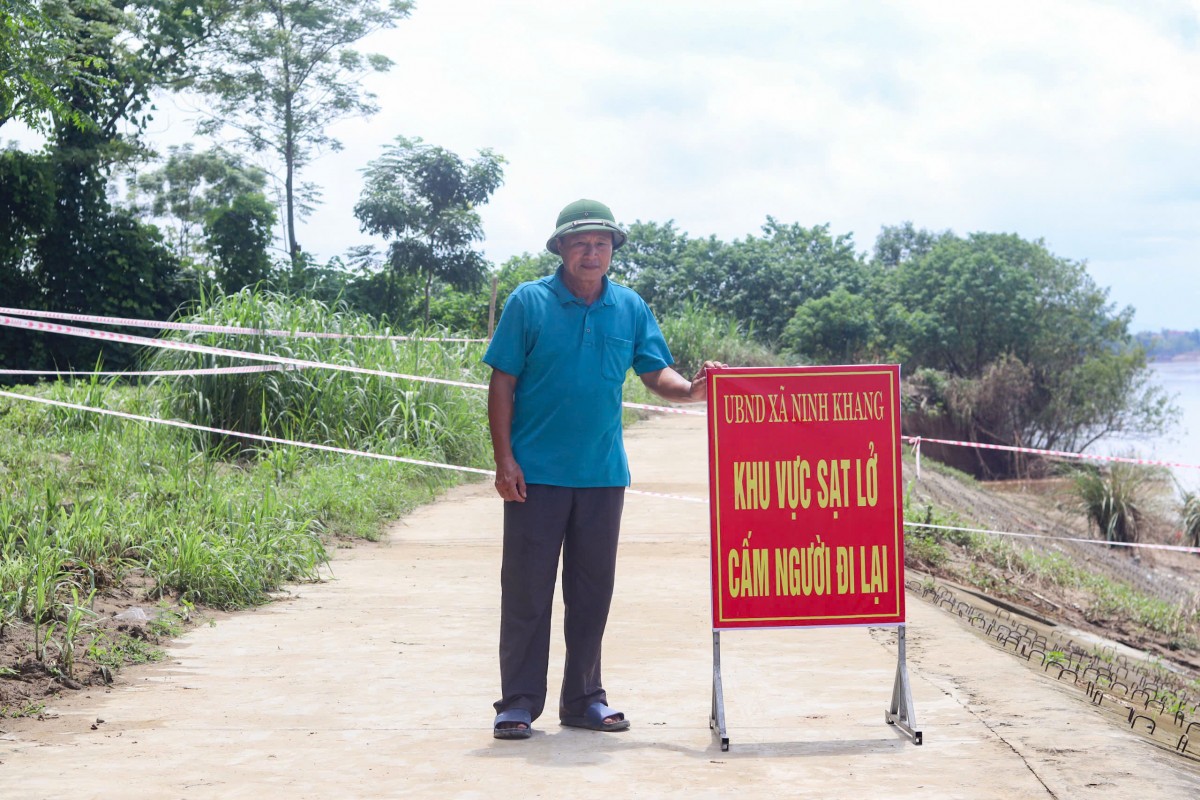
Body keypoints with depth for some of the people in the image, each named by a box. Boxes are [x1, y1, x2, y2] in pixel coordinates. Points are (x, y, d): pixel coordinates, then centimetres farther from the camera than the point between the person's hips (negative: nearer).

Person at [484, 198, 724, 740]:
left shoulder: (630, 308, 8)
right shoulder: (529, 303, -2)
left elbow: (656, 374, 3)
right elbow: (502, 384, -2)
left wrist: (691, 390, -19)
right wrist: (504, 459, -9)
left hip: (603, 473, 4)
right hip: (537, 472, -3)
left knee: (592, 593, 10)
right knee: (526, 590, -1)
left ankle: (583, 698, 21)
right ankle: (518, 703, 6)